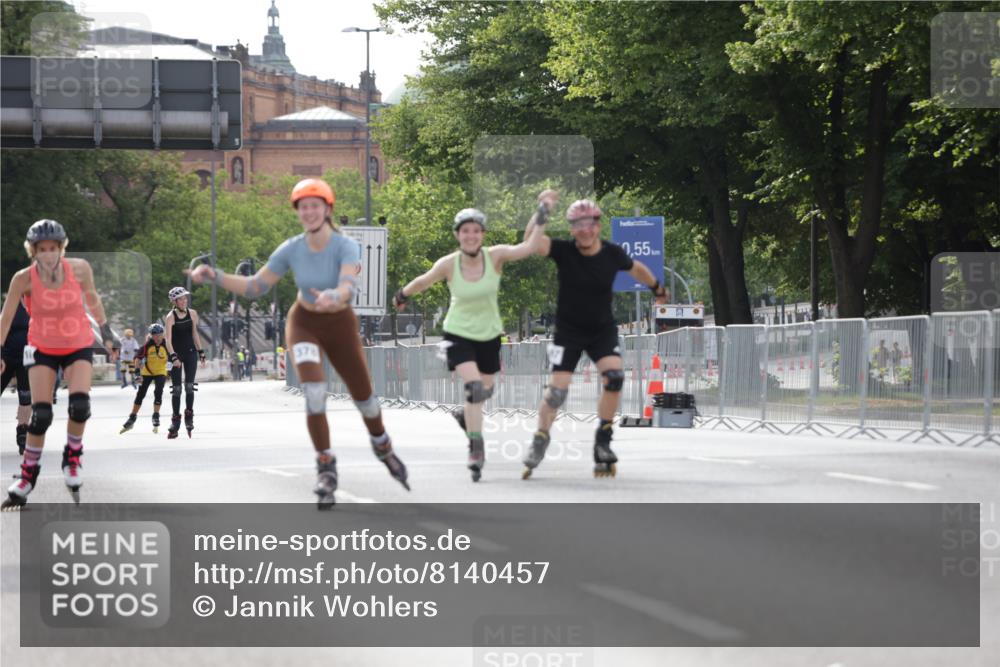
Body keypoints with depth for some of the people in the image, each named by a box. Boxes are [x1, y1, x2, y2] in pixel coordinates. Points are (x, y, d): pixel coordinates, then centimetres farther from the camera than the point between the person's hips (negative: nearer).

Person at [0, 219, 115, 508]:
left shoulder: (79, 268, -15)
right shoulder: (24, 279, -20)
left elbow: (91, 298, 5)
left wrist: (105, 329, 15)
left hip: (78, 346, 1)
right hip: (42, 349, -1)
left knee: (80, 405, -21)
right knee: (40, 414, -11)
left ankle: (73, 456, 7)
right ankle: (28, 474, 8)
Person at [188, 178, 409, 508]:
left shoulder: (346, 247, -23)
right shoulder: (291, 250, -15)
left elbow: (348, 286, -42)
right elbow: (254, 286, -8)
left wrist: (334, 296, -65)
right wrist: (215, 276, -21)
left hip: (340, 324, 0)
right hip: (304, 323, 0)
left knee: (363, 395, 10)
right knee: (314, 391, -23)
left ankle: (383, 448, 42)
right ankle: (326, 468, -9)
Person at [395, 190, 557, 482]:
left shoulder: (495, 256, -16)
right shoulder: (448, 264, -17)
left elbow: (529, 247, -30)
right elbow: (422, 281, 1)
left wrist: (541, 215, -35)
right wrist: (403, 294, 16)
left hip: (489, 335, 3)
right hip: (459, 334, -3)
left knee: (484, 390, 14)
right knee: (474, 387, -22)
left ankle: (466, 415, 49)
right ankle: (476, 449, -14)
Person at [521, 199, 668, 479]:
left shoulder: (613, 254, -11)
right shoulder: (564, 251, -18)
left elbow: (635, 269, 11)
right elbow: (533, 241, -35)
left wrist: (657, 288, 26)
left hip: (603, 330, 2)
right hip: (568, 331, -2)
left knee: (614, 377, -19)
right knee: (557, 389, -8)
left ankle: (603, 440, -2)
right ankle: (540, 440, 13)